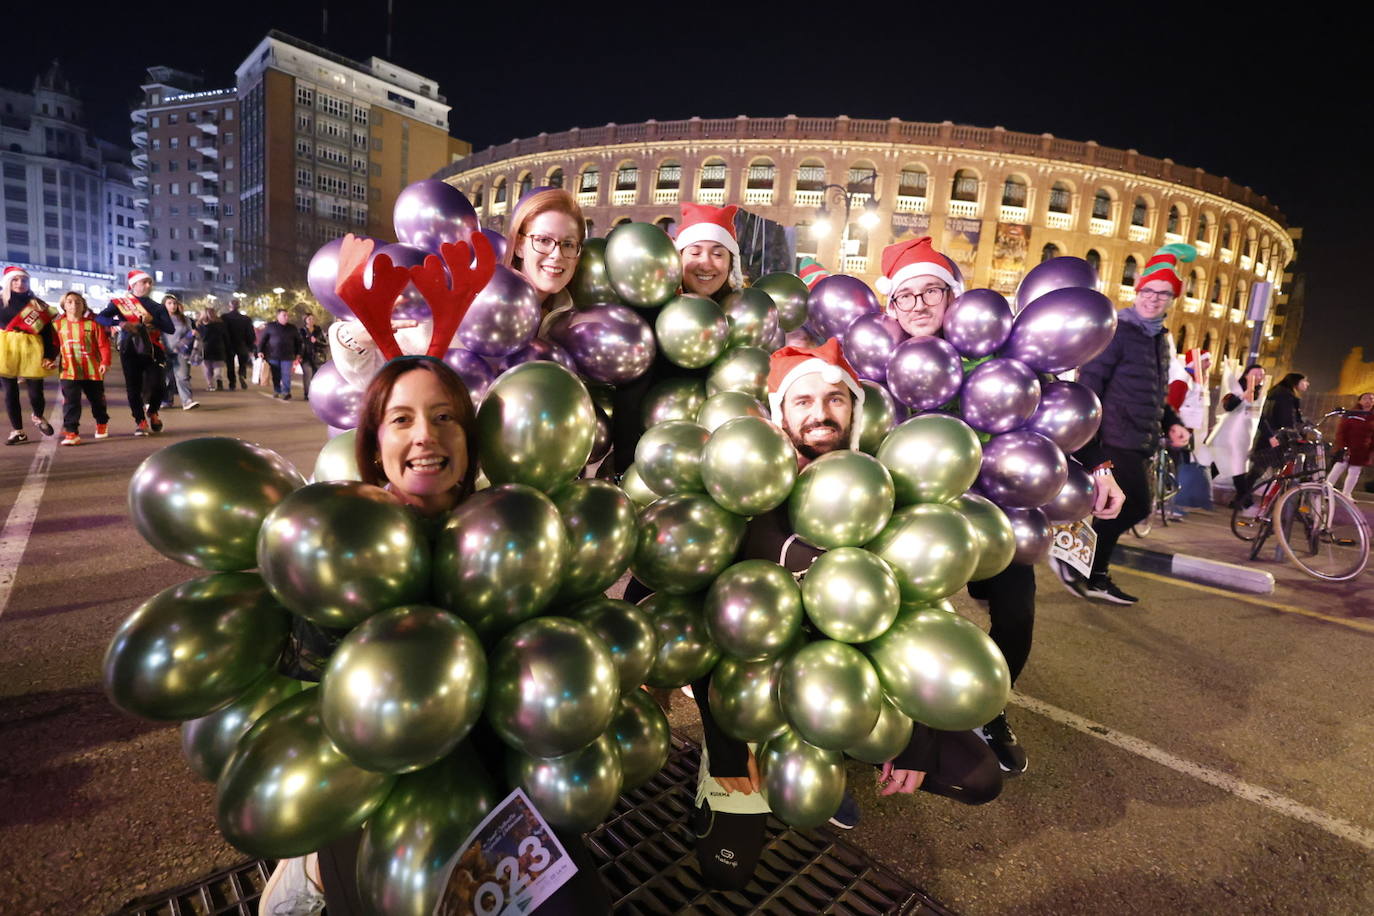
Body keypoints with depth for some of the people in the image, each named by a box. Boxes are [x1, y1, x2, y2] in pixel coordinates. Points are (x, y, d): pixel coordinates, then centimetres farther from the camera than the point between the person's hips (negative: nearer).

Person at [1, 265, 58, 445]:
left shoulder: (38, 305, 8)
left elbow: (48, 332, 4)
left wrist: (50, 356, -4)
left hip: (32, 351, 0)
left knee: (36, 393, -2)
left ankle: (38, 417, 30)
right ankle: (17, 431, 14)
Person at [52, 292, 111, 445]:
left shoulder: (93, 323, -3)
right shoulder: (57, 325, 4)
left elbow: (103, 344, -6)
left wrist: (105, 362, -15)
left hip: (93, 370, -1)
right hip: (69, 371, 1)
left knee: (97, 399, 16)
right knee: (70, 402, -6)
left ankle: (102, 423, 40)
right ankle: (71, 432, -6)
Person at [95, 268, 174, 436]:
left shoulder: (157, 307, 11)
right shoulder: (120, 302, 6)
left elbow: (171, 329, 0)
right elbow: (100, 317, -5)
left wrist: (152, 320, -15)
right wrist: (120, 323, -21)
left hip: (153, 350, 1)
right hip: (130, 350, -1)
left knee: (158, 384, -9)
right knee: (134, 387, 0)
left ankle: (152, 412, 20)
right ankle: (139, 421, 11)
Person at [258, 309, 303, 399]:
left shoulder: (293, 328, 10)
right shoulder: (270, 326, 5)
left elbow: (298, 342, 16)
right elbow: (262, 339, 6)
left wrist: (298, 354, 9)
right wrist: (260, 351, -2)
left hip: (287, 357, 0)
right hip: (273, 355, 0)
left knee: (286, 375, -5)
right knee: (275, 375, 5)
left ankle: (286, 392, 0)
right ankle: (277, 391, 17)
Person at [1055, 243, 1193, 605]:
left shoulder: (1161, 338, 18)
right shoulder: (1118, 330, -9)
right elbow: (1090, 380, -15)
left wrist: (1171, 423, 12)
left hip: (1140, 443, 9)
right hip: (1118, 439, -9)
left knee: (1121, 508, 12)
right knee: (1136, 506, -12)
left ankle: (1094, 577, 23)